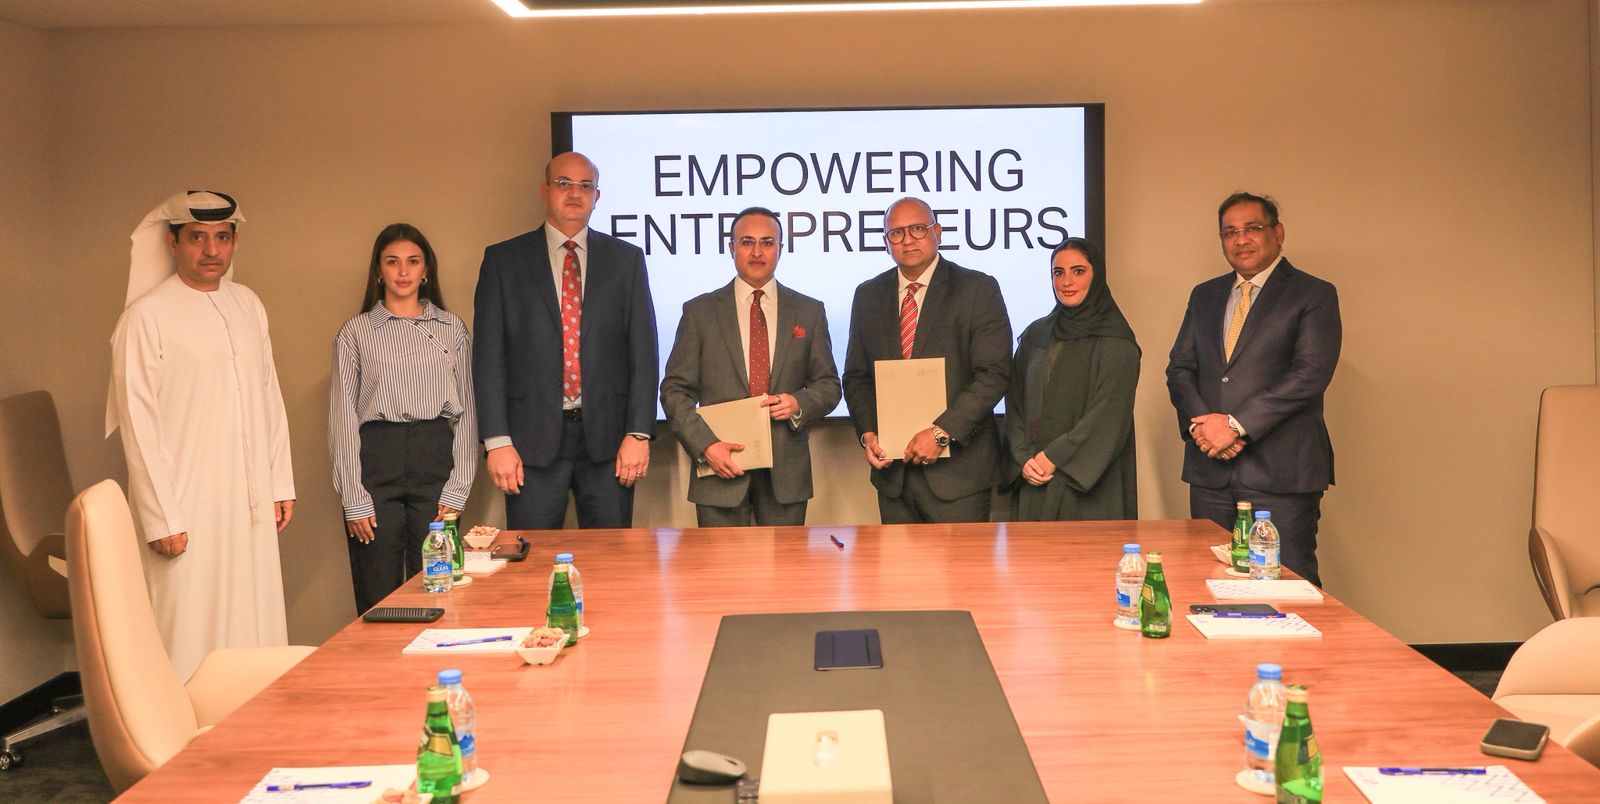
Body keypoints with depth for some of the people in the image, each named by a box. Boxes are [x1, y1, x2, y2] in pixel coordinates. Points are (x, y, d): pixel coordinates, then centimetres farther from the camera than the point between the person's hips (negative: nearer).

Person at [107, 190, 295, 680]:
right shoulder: (147, 316, -7)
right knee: (193, 639, -2)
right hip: (188, 510, -5)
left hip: (252, 504, 5)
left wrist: (281, 484, 11)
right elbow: (137, 424, -9)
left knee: (255, 629, 8)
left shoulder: (248, 305, 10)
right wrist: (161, 518, -11)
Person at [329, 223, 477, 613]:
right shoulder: (356, 332, 7)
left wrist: (457, 490, 0)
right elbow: (343, 418, 4)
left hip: (435, 458, 1)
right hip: (376, 463, -1)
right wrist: (354, 499, -4)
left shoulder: (452, 329, 10)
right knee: (378, 600, 1)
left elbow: (466, 412, 9)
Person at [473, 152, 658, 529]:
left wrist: (638, 433, -5)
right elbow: (489, 354, 1)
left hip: (607, 437, 1)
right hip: (533, 439, -1)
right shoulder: (503, 259, 5)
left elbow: (642, 352, 4)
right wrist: (497, 441, -7)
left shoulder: (626, 259, 8)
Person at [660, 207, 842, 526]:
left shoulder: (809, 311, 9)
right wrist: (705, 445, -12)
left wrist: (799, 403, -10)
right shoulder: (699, 311, 5)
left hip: (786, 471, 1)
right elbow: (675, 390, 2)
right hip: (721, 464, -1)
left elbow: (829, 386, 12)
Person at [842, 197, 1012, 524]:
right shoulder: (868, 295, 11)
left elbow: (994, 372, -11)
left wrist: (941, 432, -17)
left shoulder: (978, 289, -3)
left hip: (957, 465, -4)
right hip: (891, 466, 4)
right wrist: (867, 434, -3)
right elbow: (856, 377, 14)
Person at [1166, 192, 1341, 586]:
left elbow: (1311, 374, -11)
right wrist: (1199, 423, -8)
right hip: (1210, 469, 5)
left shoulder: (1314, 295, 1)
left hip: (1281, 470, -5)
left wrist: (1236, 424, -15)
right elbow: (1179, 368, 12)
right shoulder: (1205, 296, 17)